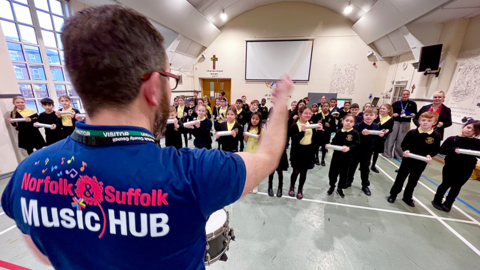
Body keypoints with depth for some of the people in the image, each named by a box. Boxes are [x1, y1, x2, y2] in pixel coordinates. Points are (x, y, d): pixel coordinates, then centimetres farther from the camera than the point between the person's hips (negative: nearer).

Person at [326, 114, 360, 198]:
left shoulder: (355, 133, -9)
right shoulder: (338, 132, 0)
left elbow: (357, 145, -14)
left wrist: (349, 148, -31)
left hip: (347, 158, -2)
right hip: (336, 155, 2)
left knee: (343, 174, 13)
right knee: (332, 172, 9)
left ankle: (340, 188, 35)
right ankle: (332, 186, 32)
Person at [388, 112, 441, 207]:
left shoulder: (436, 136, -6)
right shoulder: (412, 132, -9)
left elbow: (436, 149, 1)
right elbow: (404, 144, -2)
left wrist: (430, 155, -17)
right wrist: (405, 150, -20)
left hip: (421, 163, 2)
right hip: (408, 159, -1)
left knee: (413, 181, 15)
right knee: (400, 178, 10)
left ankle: (407, 197, 33)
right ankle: (393, 194, 24)